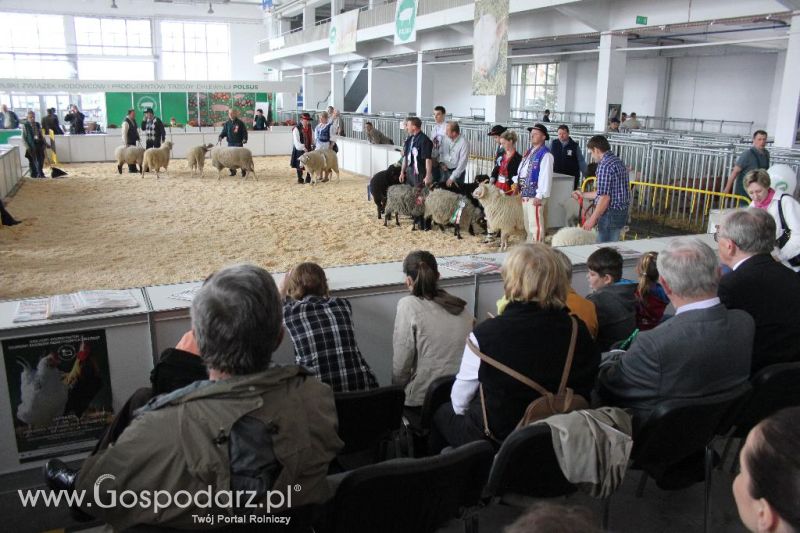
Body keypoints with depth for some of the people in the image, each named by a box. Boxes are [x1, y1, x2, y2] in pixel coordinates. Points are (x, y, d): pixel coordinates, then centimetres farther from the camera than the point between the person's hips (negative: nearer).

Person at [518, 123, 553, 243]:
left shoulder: (545, 154, -13)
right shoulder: (529, 152, 15)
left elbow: (545, 176, -19)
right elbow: (521, 169, 21)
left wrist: (540, 196, -22)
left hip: (535, 195, -9)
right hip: (525, 194, 9)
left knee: (536, 225, -6)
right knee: (528, 224, 19)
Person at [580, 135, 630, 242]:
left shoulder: (605, 166, -17)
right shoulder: (618, 162, 14)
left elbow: (605, 198, -22)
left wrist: (592, 219, -16)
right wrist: (583, 195, 29)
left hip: (610, 214, -9)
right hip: (621, 212, 9)